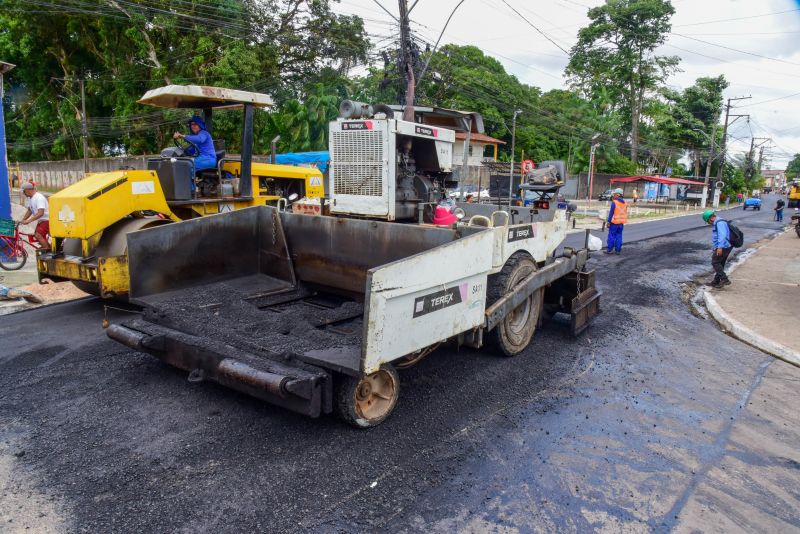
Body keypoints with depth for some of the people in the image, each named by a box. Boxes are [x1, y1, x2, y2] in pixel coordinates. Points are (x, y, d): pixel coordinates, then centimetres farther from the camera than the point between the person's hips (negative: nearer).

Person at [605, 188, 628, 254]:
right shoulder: (624, 203, 9)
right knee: (619, 235, 10)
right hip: (621, 222, 6)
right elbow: (625, 213, 16)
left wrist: (609, 221, -10)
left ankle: (610, 249, 1)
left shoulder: (614, 202, -13)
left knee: (611, 235, 0)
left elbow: (611, 213, -14)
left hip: (614, 222, -6)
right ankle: (618, 250, 10)